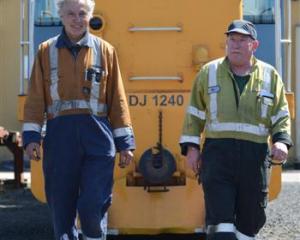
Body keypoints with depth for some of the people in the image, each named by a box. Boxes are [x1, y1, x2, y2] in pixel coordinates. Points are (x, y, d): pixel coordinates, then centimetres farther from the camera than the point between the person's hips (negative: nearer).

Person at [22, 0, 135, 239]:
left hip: (97, 136, -1)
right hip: (60, 137, 1)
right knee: (61, 204, 5)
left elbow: (117, 100, 8)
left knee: (93, 204, -9)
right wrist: (31, 137, -4)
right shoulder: (46, 51, 8)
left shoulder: (105, 50, 8)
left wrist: (124, 142, 5)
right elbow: (36, 99, 6)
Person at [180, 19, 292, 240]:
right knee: (220, 220, -9)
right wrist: (191, 147, 3)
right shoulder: (208, 72, 8)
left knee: (250, 219, 8)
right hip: (218, 153, -1)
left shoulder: (270, 76, 9)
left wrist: (281, 140, -7)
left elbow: (281, 116, 11)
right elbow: (195, 114, 11)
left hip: (254, 155, 1)